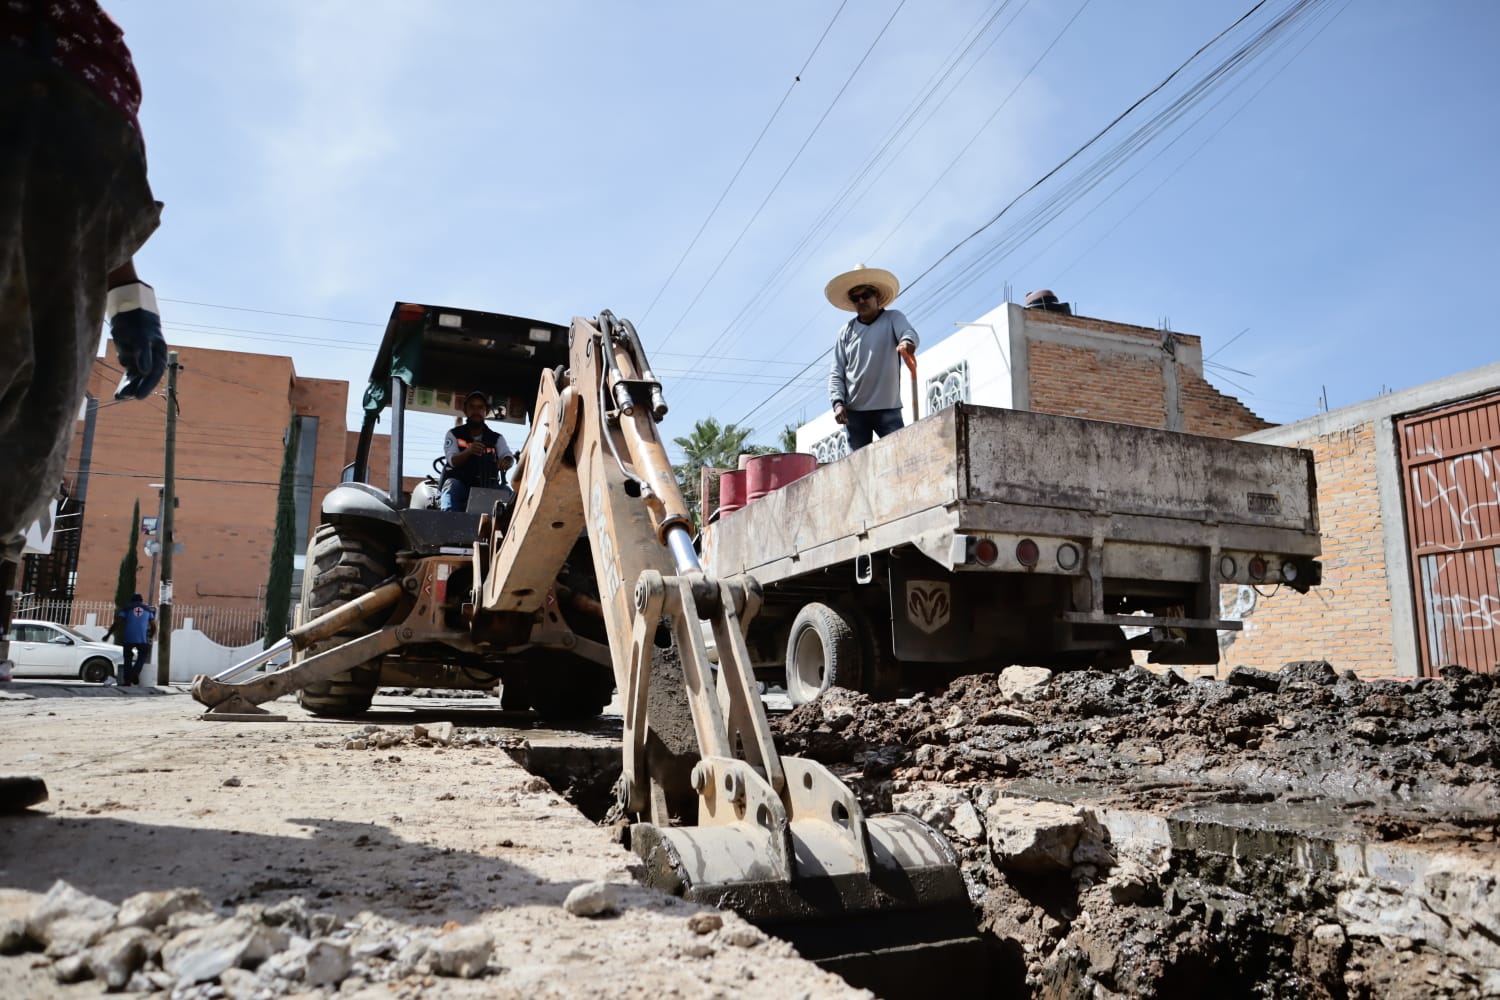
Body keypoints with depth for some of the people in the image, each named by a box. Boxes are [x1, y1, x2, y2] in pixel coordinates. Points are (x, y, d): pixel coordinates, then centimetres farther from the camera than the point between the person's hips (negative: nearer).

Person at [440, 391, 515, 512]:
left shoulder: (496, 438, 13)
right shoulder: (453, 435, 10)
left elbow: (509, 457, -5)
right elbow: (453, 461, -7)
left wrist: (506, 462, -33)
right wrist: (469, 451, -31)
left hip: (487, 487, 1)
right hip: (460, 482, -1)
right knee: (452, 484, -34)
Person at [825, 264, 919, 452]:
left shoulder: (893, 319, 7)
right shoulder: (847, 331, 11)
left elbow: (908, 333, -16)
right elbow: (836, 373, 9)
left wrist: (907, 342, -40)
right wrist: (838, 402, -7)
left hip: (888, 408, -2)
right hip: (854, 411, 2)